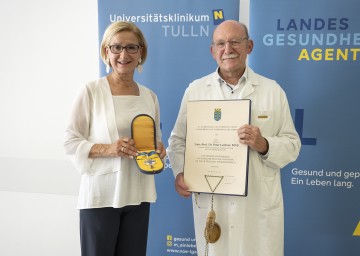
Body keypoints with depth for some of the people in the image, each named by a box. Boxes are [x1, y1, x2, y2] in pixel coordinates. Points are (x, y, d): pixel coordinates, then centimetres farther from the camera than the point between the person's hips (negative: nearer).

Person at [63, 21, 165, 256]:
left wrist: (159, 150, -5)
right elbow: (70, 142, -7)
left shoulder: (149, 96, 7)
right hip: (101, 194, -4)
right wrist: (107, 149, -22)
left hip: (138, 195, 5)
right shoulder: (91, 91, -8)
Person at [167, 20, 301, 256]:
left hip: (260, 203, 0)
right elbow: (179, 139, 8)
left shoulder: (273, 91, 1)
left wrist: (263, 144, -19)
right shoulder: (195, 90, 4)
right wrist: (180, 172, -8)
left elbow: (292, 145, 0)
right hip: (209, 201, 1)